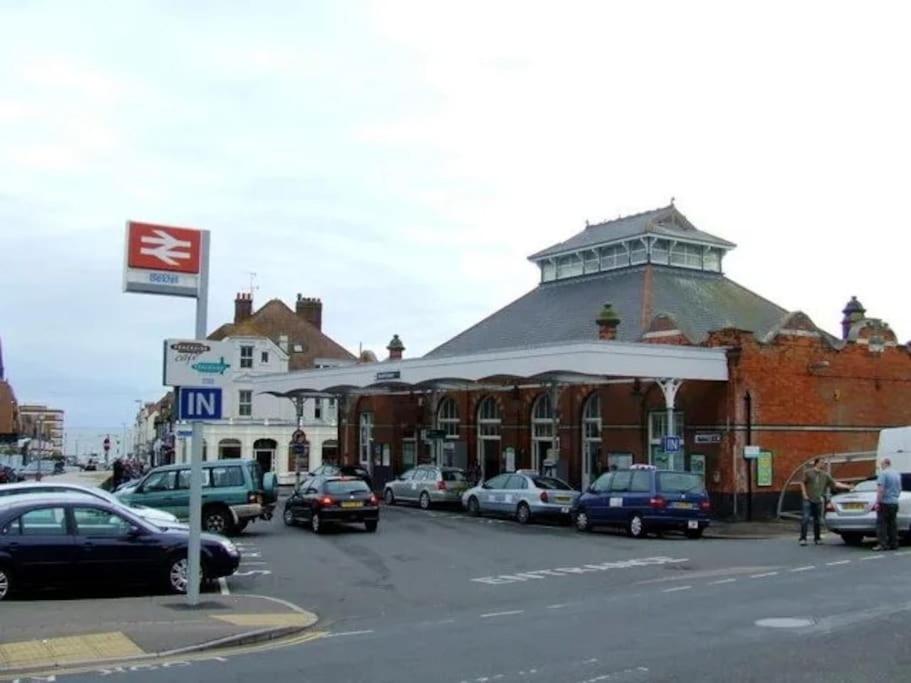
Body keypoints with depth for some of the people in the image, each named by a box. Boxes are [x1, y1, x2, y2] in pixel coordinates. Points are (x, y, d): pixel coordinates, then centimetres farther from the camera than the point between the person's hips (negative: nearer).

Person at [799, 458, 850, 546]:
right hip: (808, 500, -4)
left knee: (817, 520, 8)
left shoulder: (825, 475, 9)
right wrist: (804, 494, -7)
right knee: (805, 519, -11)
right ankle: (803, 538, -8)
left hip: (818, 500, 4)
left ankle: (817, 538, 18)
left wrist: (846, 487, 7)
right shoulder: (808, 472, -1)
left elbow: (835, 483, 11)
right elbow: (802, 483, 1)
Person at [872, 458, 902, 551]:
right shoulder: (897, 474, 13)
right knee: (892, 524, 12)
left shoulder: (883, 473, -11)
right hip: (894, 503, 8)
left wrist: (877, 502, -17)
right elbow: (899, 489, 24)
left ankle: (883, 544, -10)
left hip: (885, 502, -8)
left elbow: (880, 489, -19)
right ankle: (894, 544, 12)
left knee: (881, 524, -5)